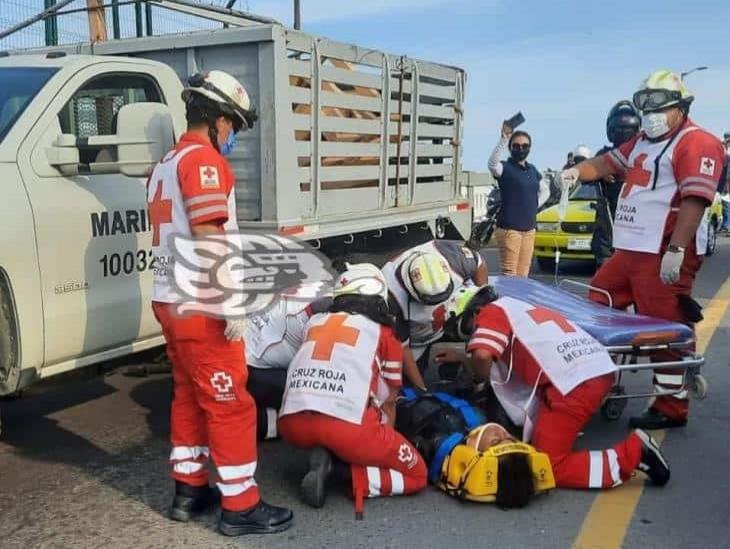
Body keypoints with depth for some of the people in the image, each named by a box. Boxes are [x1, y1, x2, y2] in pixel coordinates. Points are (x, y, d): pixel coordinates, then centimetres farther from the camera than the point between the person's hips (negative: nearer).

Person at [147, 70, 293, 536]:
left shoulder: (167, 164, 19)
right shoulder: (203, 159, -13)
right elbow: (207, 236, -22)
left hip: (171, 300, 10)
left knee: (190, 396, 17)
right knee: (230, 405, -3)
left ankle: (189, 489, 26)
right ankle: (240, 506, 4)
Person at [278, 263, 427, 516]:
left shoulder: (315, 322, 23)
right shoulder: (384, 334, 16)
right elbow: (387, 402, 25)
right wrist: (386, 446, 43)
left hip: (291, 425, 4)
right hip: (347, 426, -4)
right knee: (416, 475, 17)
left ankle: (323, 456, 9)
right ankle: (353, 478, -5)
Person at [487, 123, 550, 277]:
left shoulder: (532, 170, 15)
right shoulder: (505, 168, -6)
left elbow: (545, 190, 29)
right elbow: (492, 164, -30)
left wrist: (535, 204, 11)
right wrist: (503, 140, -40)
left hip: (529, 229, 7)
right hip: (509, 229, -7)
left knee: (523, 274, 11)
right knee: (509, 274, -11)